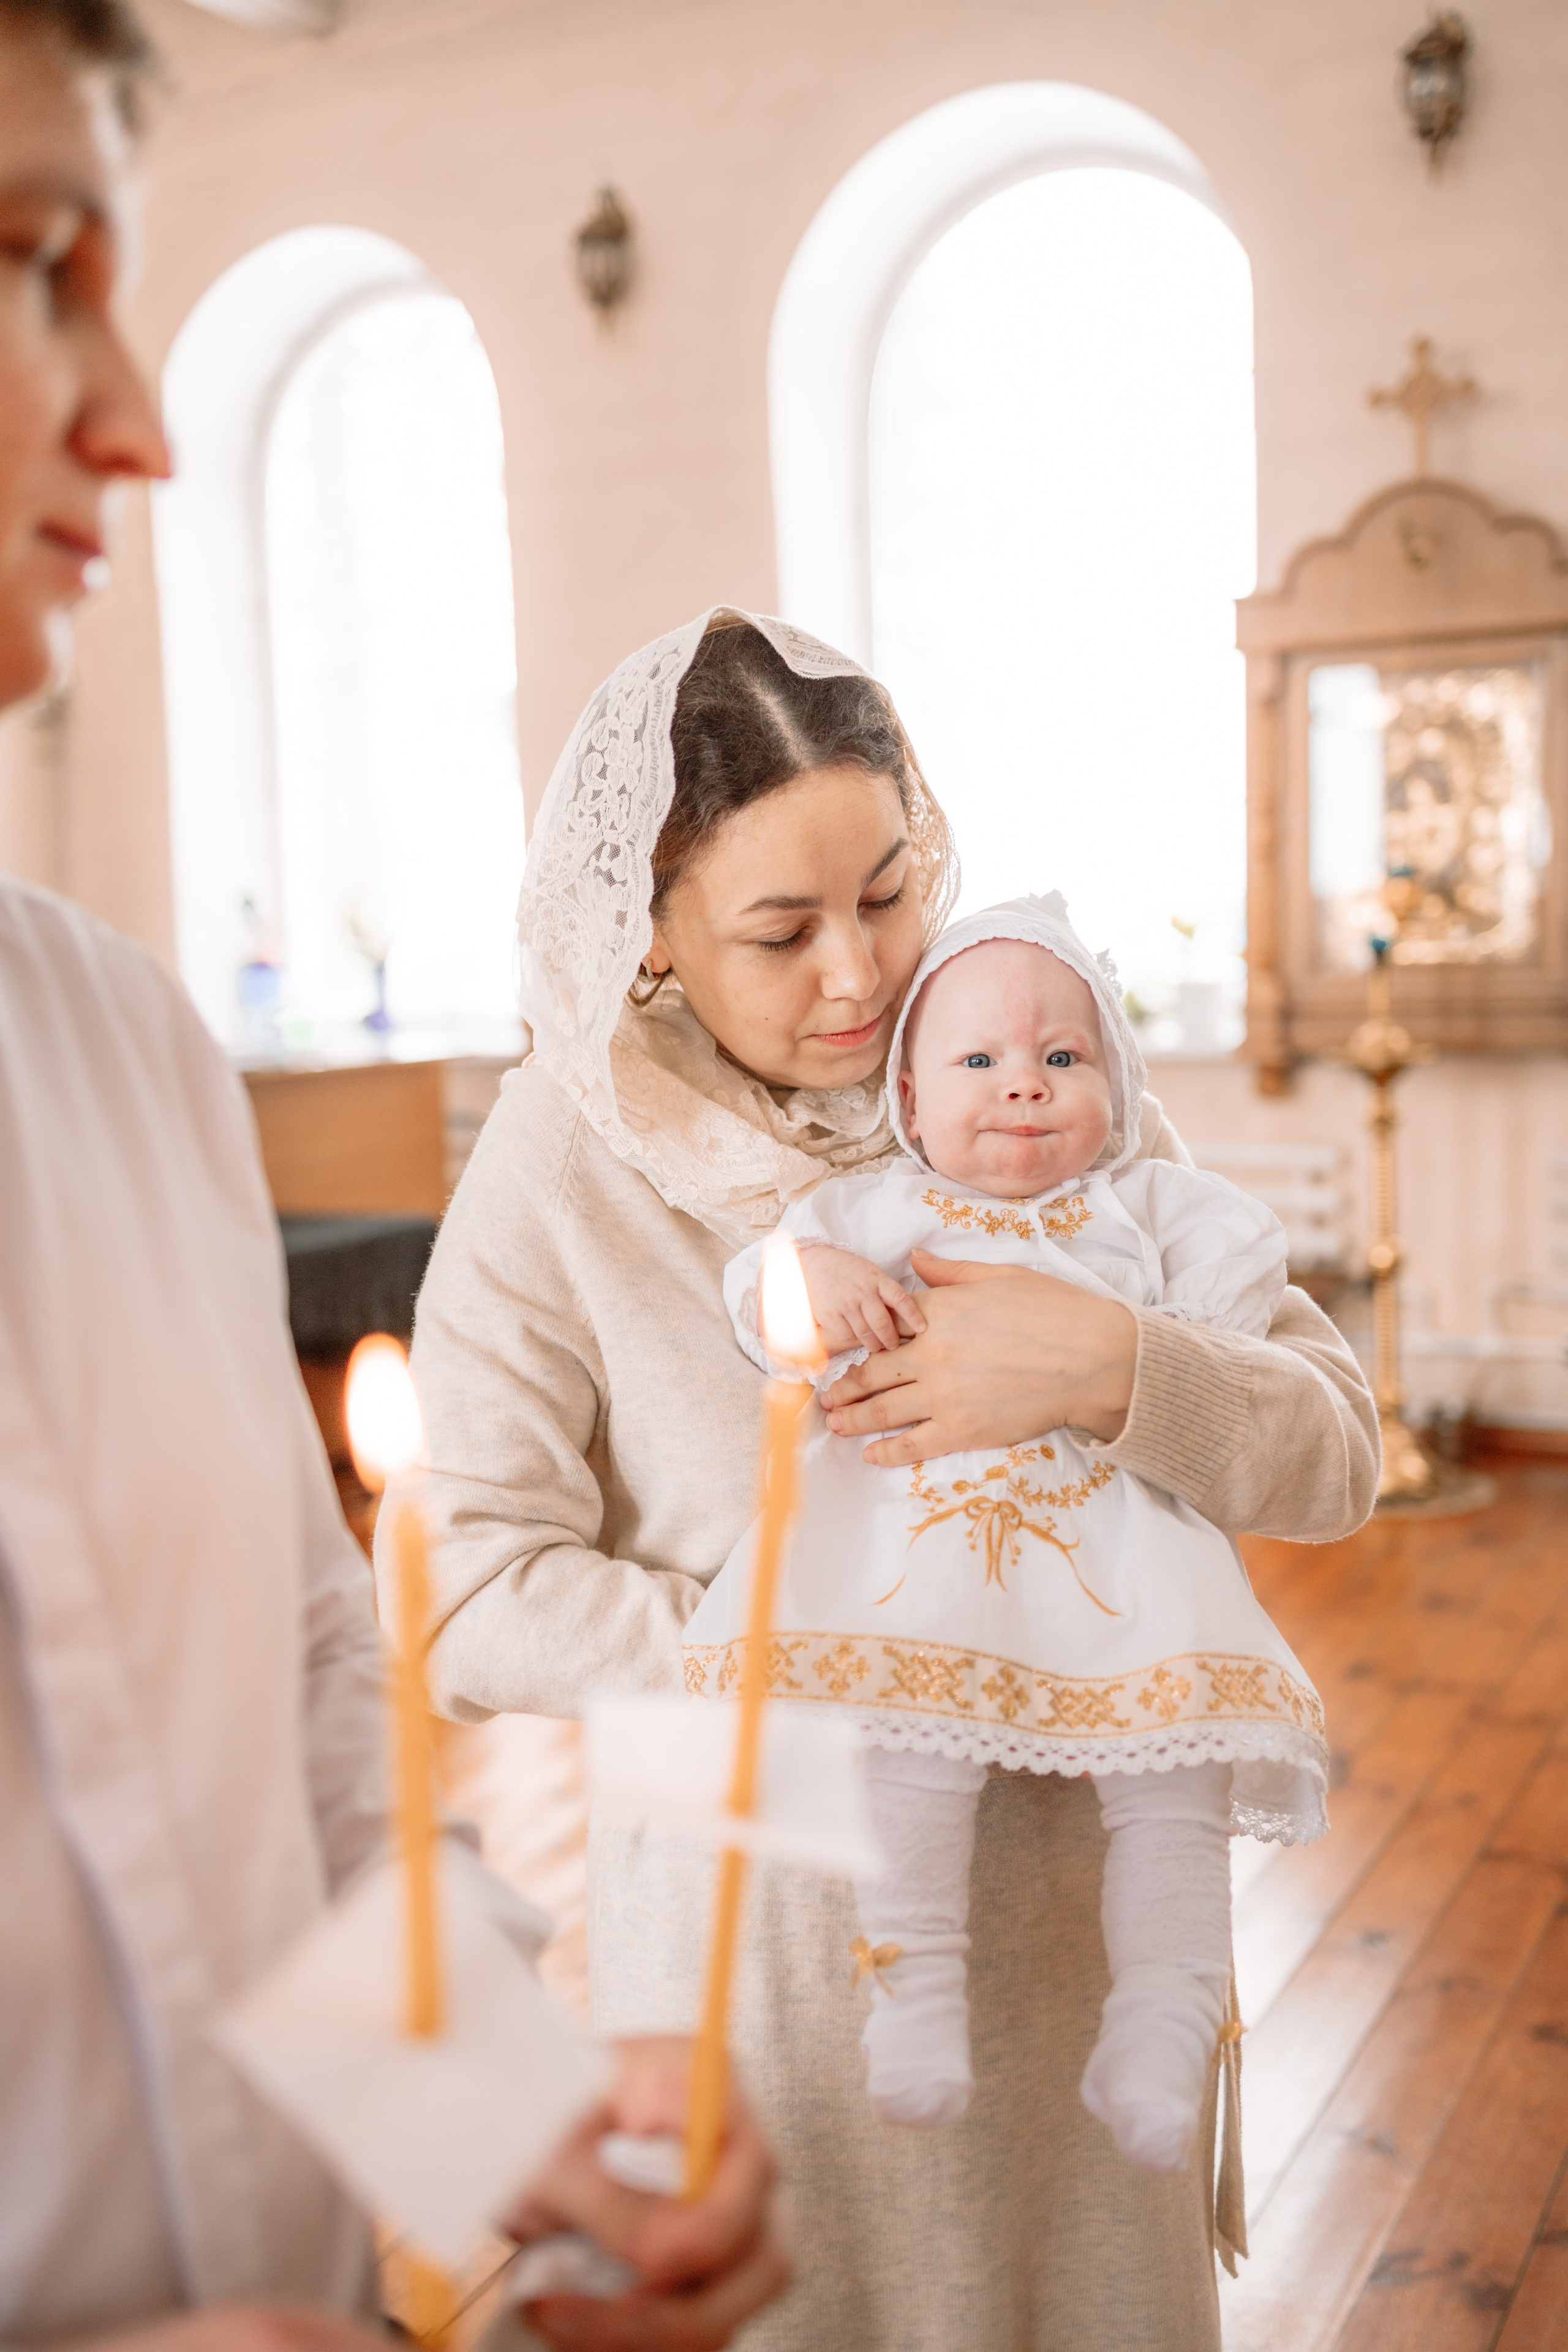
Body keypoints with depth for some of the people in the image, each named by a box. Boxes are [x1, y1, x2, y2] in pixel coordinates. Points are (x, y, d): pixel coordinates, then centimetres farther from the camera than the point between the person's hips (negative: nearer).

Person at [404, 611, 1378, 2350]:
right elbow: (472, 1602, -17)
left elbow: (1335, 1457, -8)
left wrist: (1113, 1370, -26)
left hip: (1066, 1881, 3)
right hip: (760, 1900, -2)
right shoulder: (564, 1160, -13)